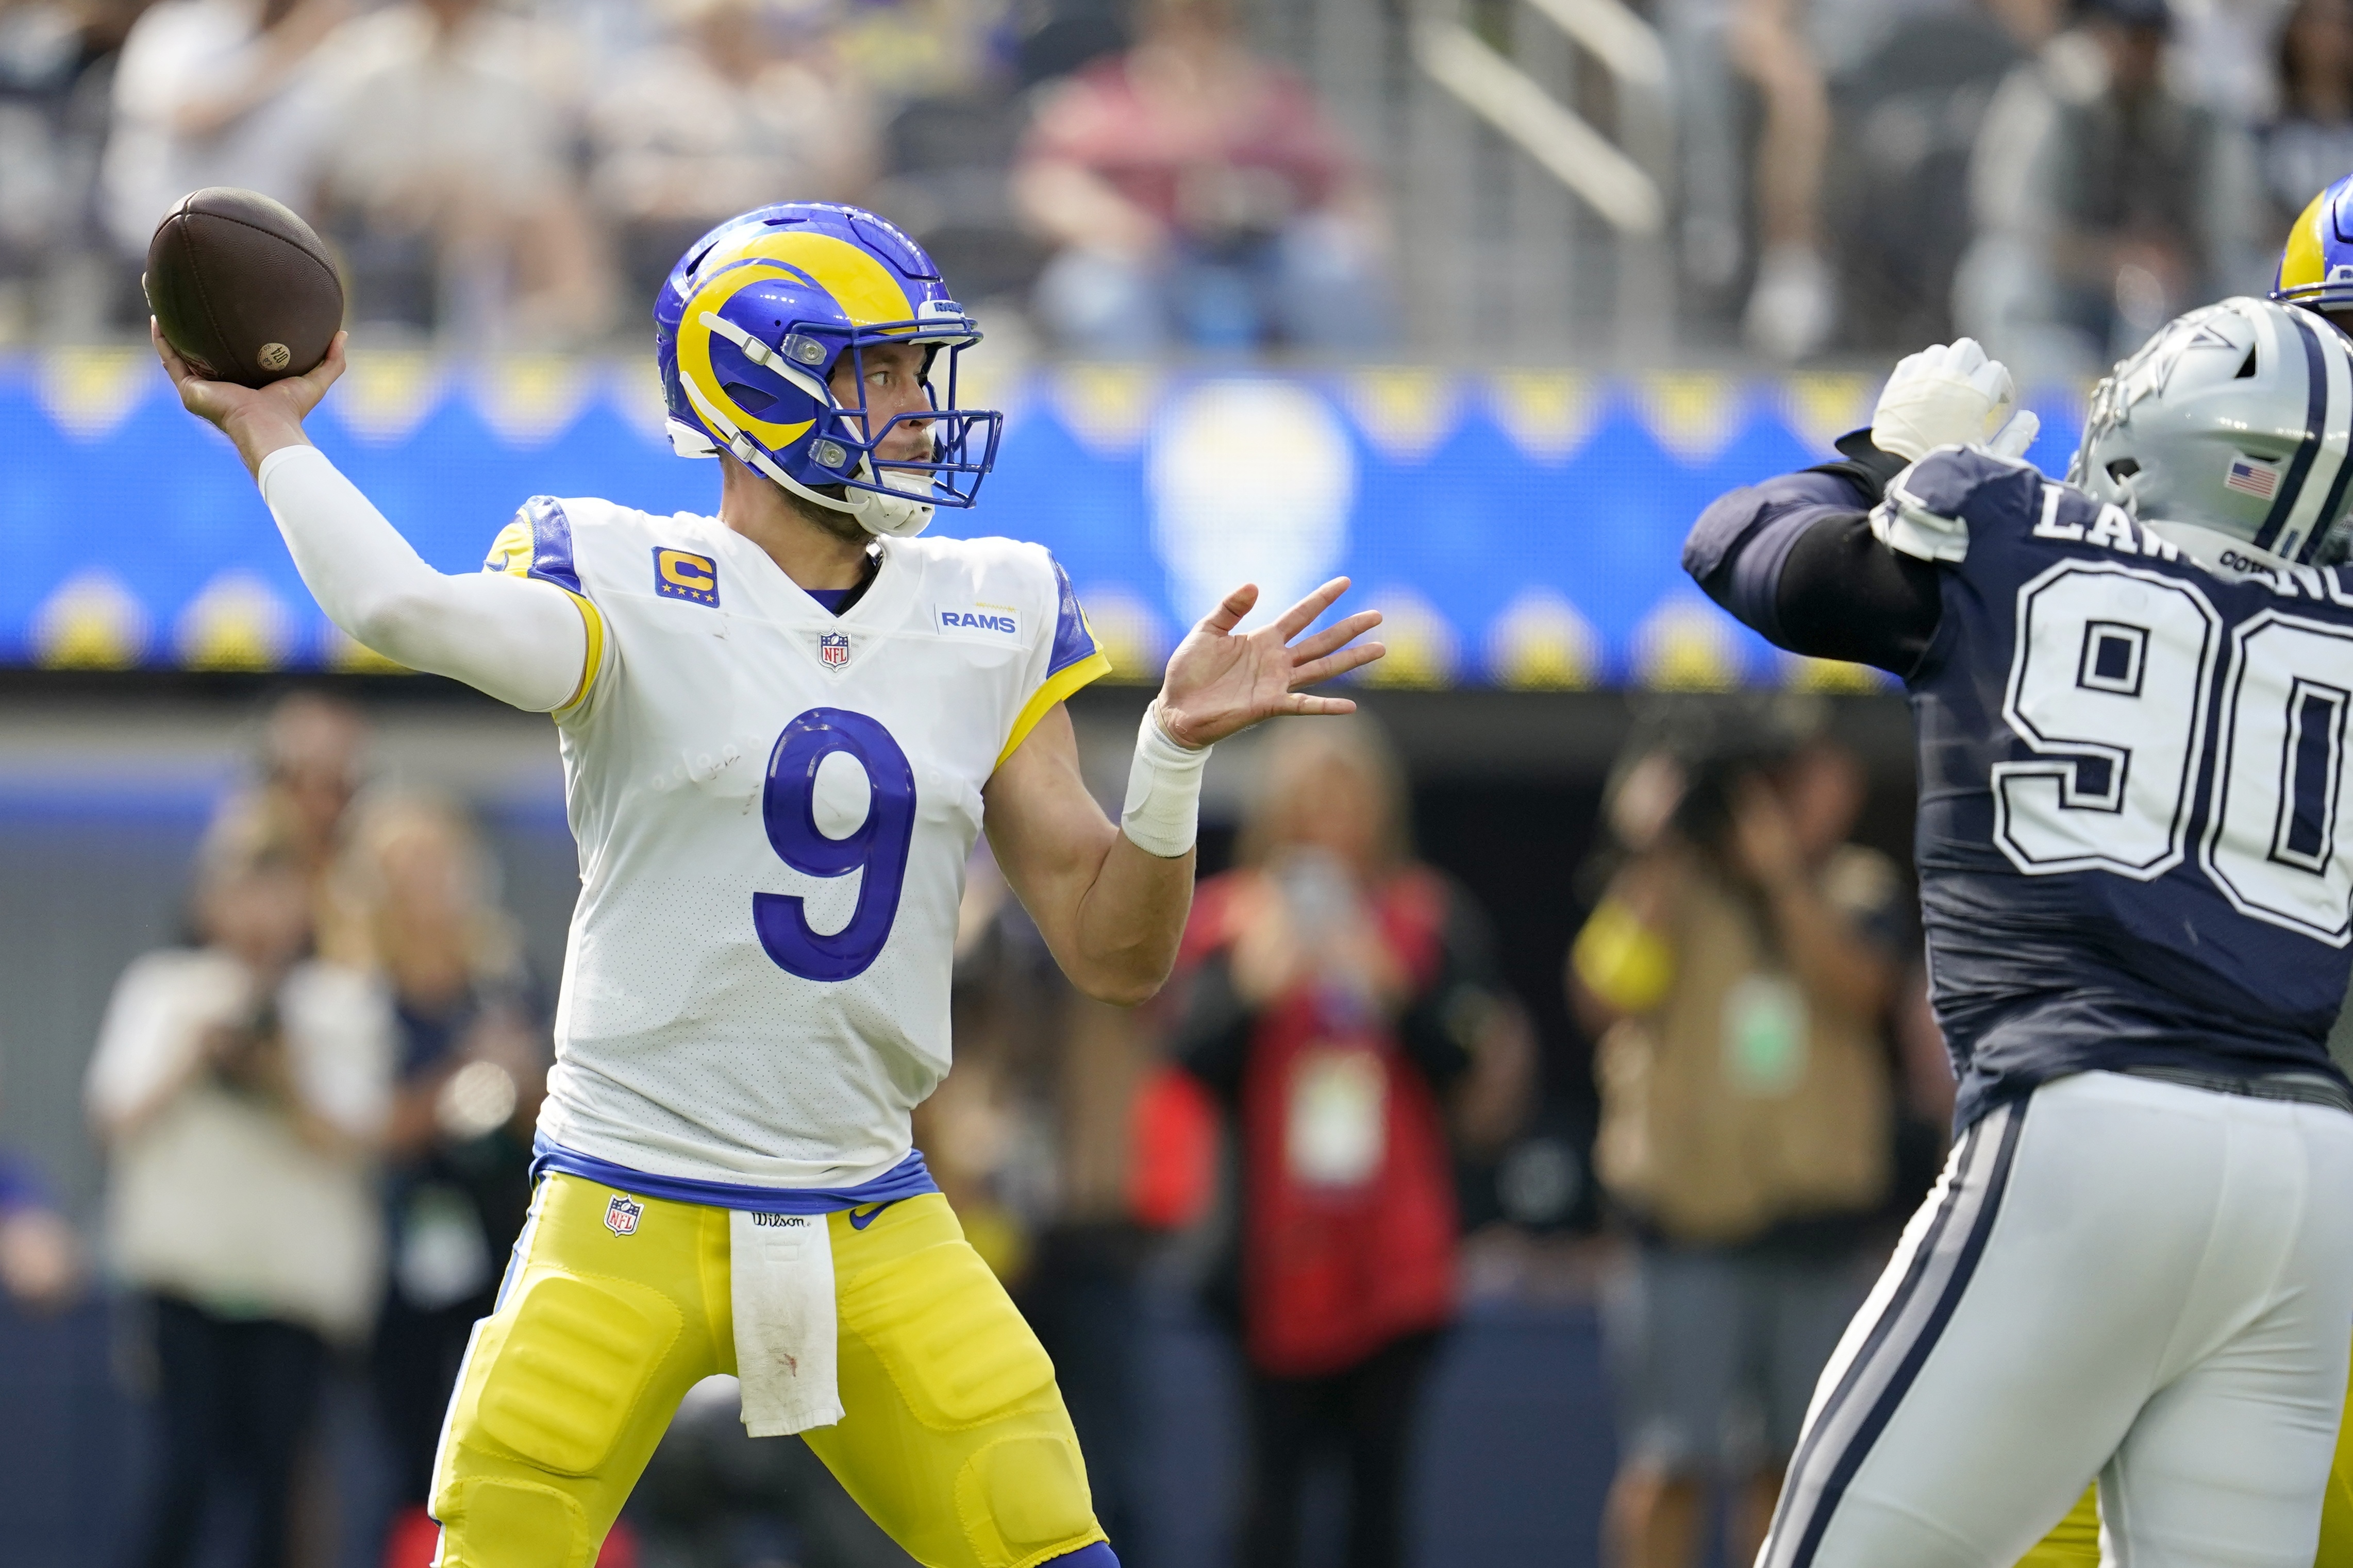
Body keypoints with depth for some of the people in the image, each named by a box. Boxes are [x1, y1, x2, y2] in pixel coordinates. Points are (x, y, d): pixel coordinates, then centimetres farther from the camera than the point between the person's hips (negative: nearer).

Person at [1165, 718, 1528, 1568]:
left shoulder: (1431, 919, 9)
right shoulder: (1231, 918, 7)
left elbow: (1467, 1065, 3)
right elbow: (1195, 1059, -2)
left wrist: (1392, 988, -13)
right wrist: (1251, 987, -19)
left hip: (1395, 1258, 1)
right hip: (1278, 1253, -1)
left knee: (1380, 1467, -1)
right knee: (1275, 1466, -3)